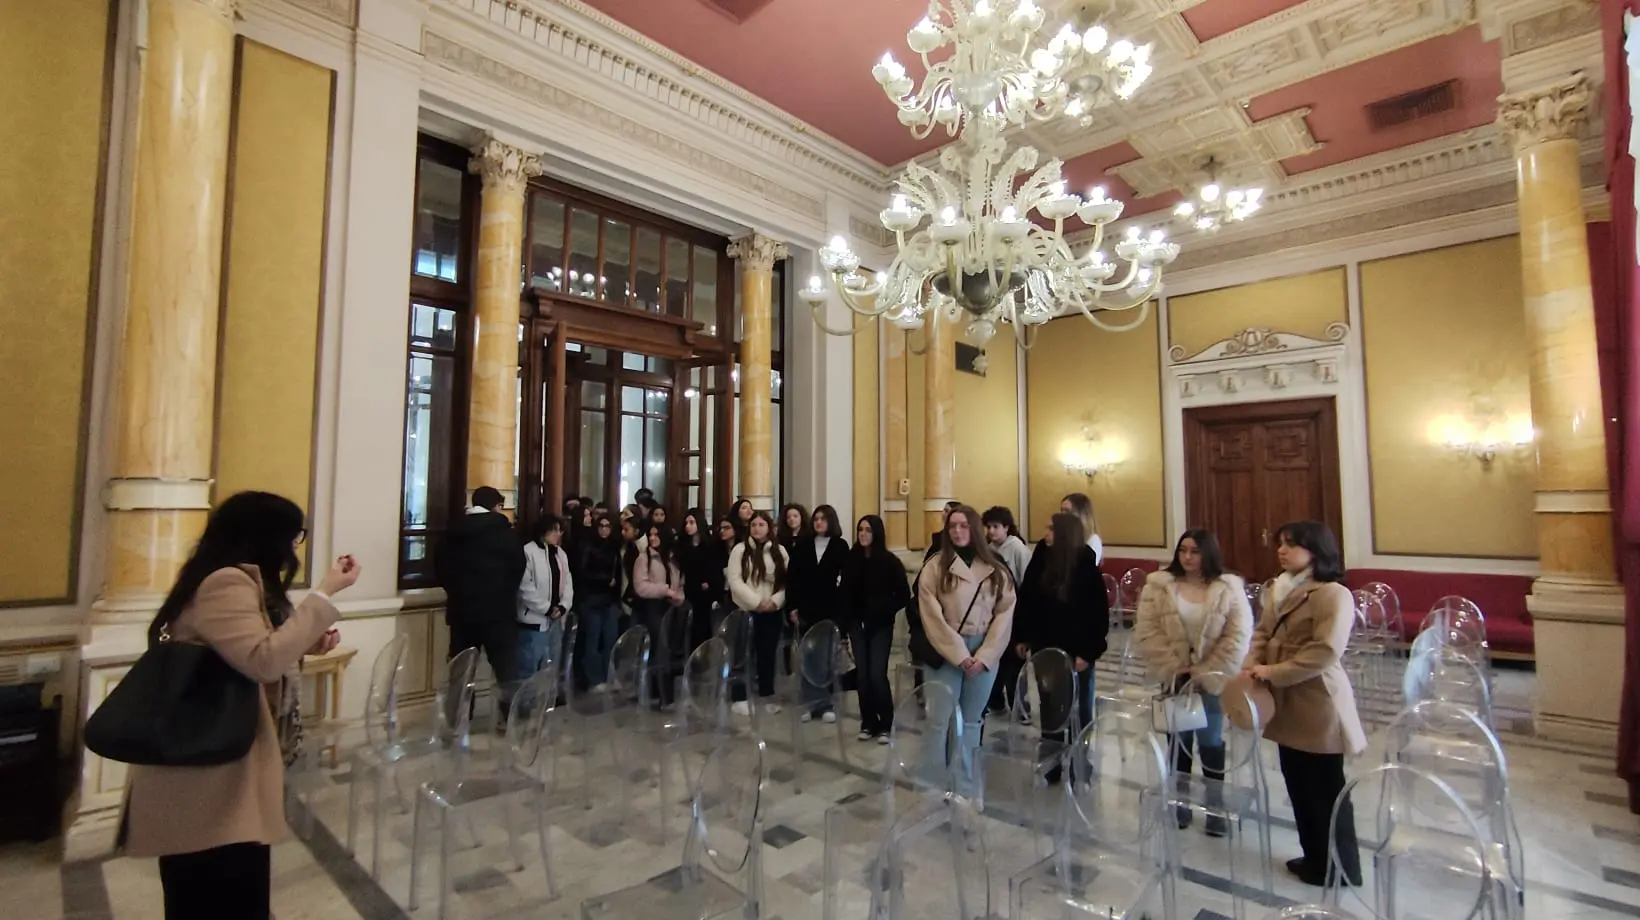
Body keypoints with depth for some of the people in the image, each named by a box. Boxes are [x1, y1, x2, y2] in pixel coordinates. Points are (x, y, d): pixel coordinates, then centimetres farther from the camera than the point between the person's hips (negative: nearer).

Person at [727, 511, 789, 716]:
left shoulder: (780, 551, 6)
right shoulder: (740, 549, -2)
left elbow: (787, 581, 4)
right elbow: (734, 580, -9)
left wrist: (775, 600, -12)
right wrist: (756, 601, -15)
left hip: (773, 610, 2)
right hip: (746, 609, -2)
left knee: (768, 653, 8)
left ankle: (767, 695, 19)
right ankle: (741, 697, 10)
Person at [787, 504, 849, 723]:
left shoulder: (840, 546, 0)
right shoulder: (801, 545, 5)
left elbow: (847, 578, -3)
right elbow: (792, 577, 3)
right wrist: (792, 606, -3)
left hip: (830, 610, -2)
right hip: (806, 609, 2)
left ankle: (826, 704, 16)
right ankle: (810, 703, 16)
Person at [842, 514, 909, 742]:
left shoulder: (889, 561, -7)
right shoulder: (851, 560, 1)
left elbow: (904, 595, -4)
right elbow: (845, 594, 4)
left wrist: (884, 611, -15)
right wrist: (843, 623, 1)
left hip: (881, 625, -3)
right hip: (857, 625, 3)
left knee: (877, 674, -7)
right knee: (862, 675, 5)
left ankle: (885, 725, 9)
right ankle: (868, 723, 19)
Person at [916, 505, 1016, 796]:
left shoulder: (996, 570, 5)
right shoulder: (935, 567, -3)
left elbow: (1005, 614, 1)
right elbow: (932, 617, -8)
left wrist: (983, 657, -8)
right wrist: (960, 655, -13)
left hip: (985, 654, 3)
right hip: (946, 652, -2)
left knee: (971, 722, 11)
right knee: (940, 721, -1)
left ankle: (966, 787, 22)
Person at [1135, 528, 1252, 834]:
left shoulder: (1230, 588, -5)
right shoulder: (1158, 585, -4)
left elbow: (1238, 637, -10)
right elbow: (1146, 632, -7)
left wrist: (1204, 675, -13)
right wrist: (1175, 669, -14)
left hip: (1213, 681, -1)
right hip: (1174, 679, 1)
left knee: (1211, 742, 12)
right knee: (1178, 741, 13)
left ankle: (1215, 808, 26)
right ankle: (1179, 803, 27)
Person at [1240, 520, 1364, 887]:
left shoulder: (1334, 595, -16)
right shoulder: (1279, 589, 10)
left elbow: (1325, 652, -23)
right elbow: (1262, 633, 11)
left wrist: (1274, 673, -20)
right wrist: (1252, 664, -7)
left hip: (1318, 706, -8)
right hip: (1287, 704, 8)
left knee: (1326, 791, 7)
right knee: (1298, 787, 18)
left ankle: (1341, 869, 25)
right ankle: (1314, 857, 34)